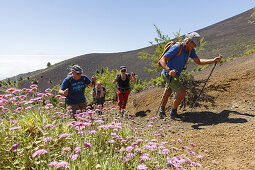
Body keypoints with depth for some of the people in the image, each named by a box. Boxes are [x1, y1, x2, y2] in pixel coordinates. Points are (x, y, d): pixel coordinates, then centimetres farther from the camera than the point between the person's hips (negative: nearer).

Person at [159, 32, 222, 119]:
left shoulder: (191, 50, 1)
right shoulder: (177, 47, -23)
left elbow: (198, 61, 3)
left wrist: (213, 60, -6)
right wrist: (169, 70, -45)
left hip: (175, 75, 9)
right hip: (168, 74, -9)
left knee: (167, 93, 22)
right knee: (181, 93, -17)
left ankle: (162, 111, 41)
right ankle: (173, 113, 3)